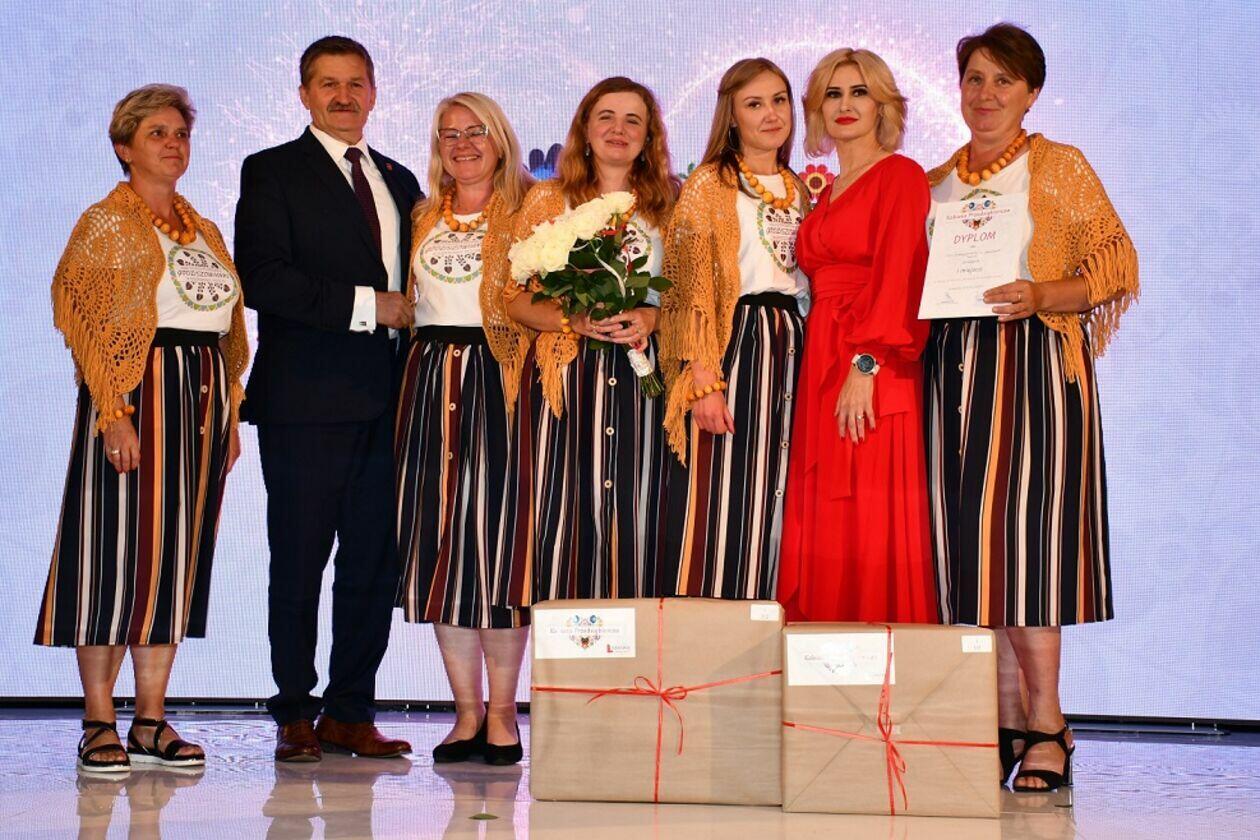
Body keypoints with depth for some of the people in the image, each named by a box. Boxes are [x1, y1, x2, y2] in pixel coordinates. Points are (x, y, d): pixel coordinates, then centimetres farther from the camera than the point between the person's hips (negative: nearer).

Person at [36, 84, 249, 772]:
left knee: (179, 554, 6)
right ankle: (99, 724, 0)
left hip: (203, 398, 7)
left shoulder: (203, 231, 18)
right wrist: (115, 415, -18)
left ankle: (151, 720, 11)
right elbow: (88, 327, -9)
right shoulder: (105, 225, -1)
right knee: (117, 547, -6)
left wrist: (229, 416, 12)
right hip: (138, 394, -6)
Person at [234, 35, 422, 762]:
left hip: (386, 396, 5)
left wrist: (414, 311, 0)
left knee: (376, 560, 6)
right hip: (306, 399, -5)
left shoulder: (399, 180, 19)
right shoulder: (273, 172, 2)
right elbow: (261, 278, -12)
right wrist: (366, 306, -14)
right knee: (299, 561, 0)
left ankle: (350, 713, 14)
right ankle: (295, 716, 9)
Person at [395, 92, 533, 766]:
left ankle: (501, 714, 1)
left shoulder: (526, 215, 4)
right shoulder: (423, 219, 18)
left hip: (498, 379, -4)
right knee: (438, 534, 2)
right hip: (432, 379, 4)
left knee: (495, 531, -7)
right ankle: (467, 712, 9)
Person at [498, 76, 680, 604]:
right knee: (563, 506, -7)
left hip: (641, 376, 1)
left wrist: (651, 317, -8)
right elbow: (514, 298, 5)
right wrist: (572, 320, -13)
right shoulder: (548, 200, 9)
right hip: (565, 374, -1)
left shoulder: (666, 205, 13)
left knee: (634, 511, -4)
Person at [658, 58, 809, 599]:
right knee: (720, 500, -10)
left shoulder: (798, 190, 18)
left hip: (791, 351, 6)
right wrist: (703, 381, -17)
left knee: (771, 505, 4)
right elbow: (691, 289, -8)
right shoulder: (710, 184, -1)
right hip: (734, 346, -6)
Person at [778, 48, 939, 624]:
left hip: (872, 367, -8)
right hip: (821, 366, 8)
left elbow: (895, 273, -13)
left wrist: (865, 364, -21)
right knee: (825, 525, 5)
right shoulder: (827, 193, 21)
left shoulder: (900, 175, -2)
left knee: (871, 523, -9)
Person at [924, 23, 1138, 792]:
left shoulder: (1061, 168, 5)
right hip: (951, 366, 5)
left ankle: (1046, 721, -9)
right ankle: (1006, 719, 5)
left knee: (1022, 527, -12)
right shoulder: (936, 182, 19)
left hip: (1034, 361, -5)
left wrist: (1040, 296, -17)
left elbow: (1117, 266, -2)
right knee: (968, 539, 0)